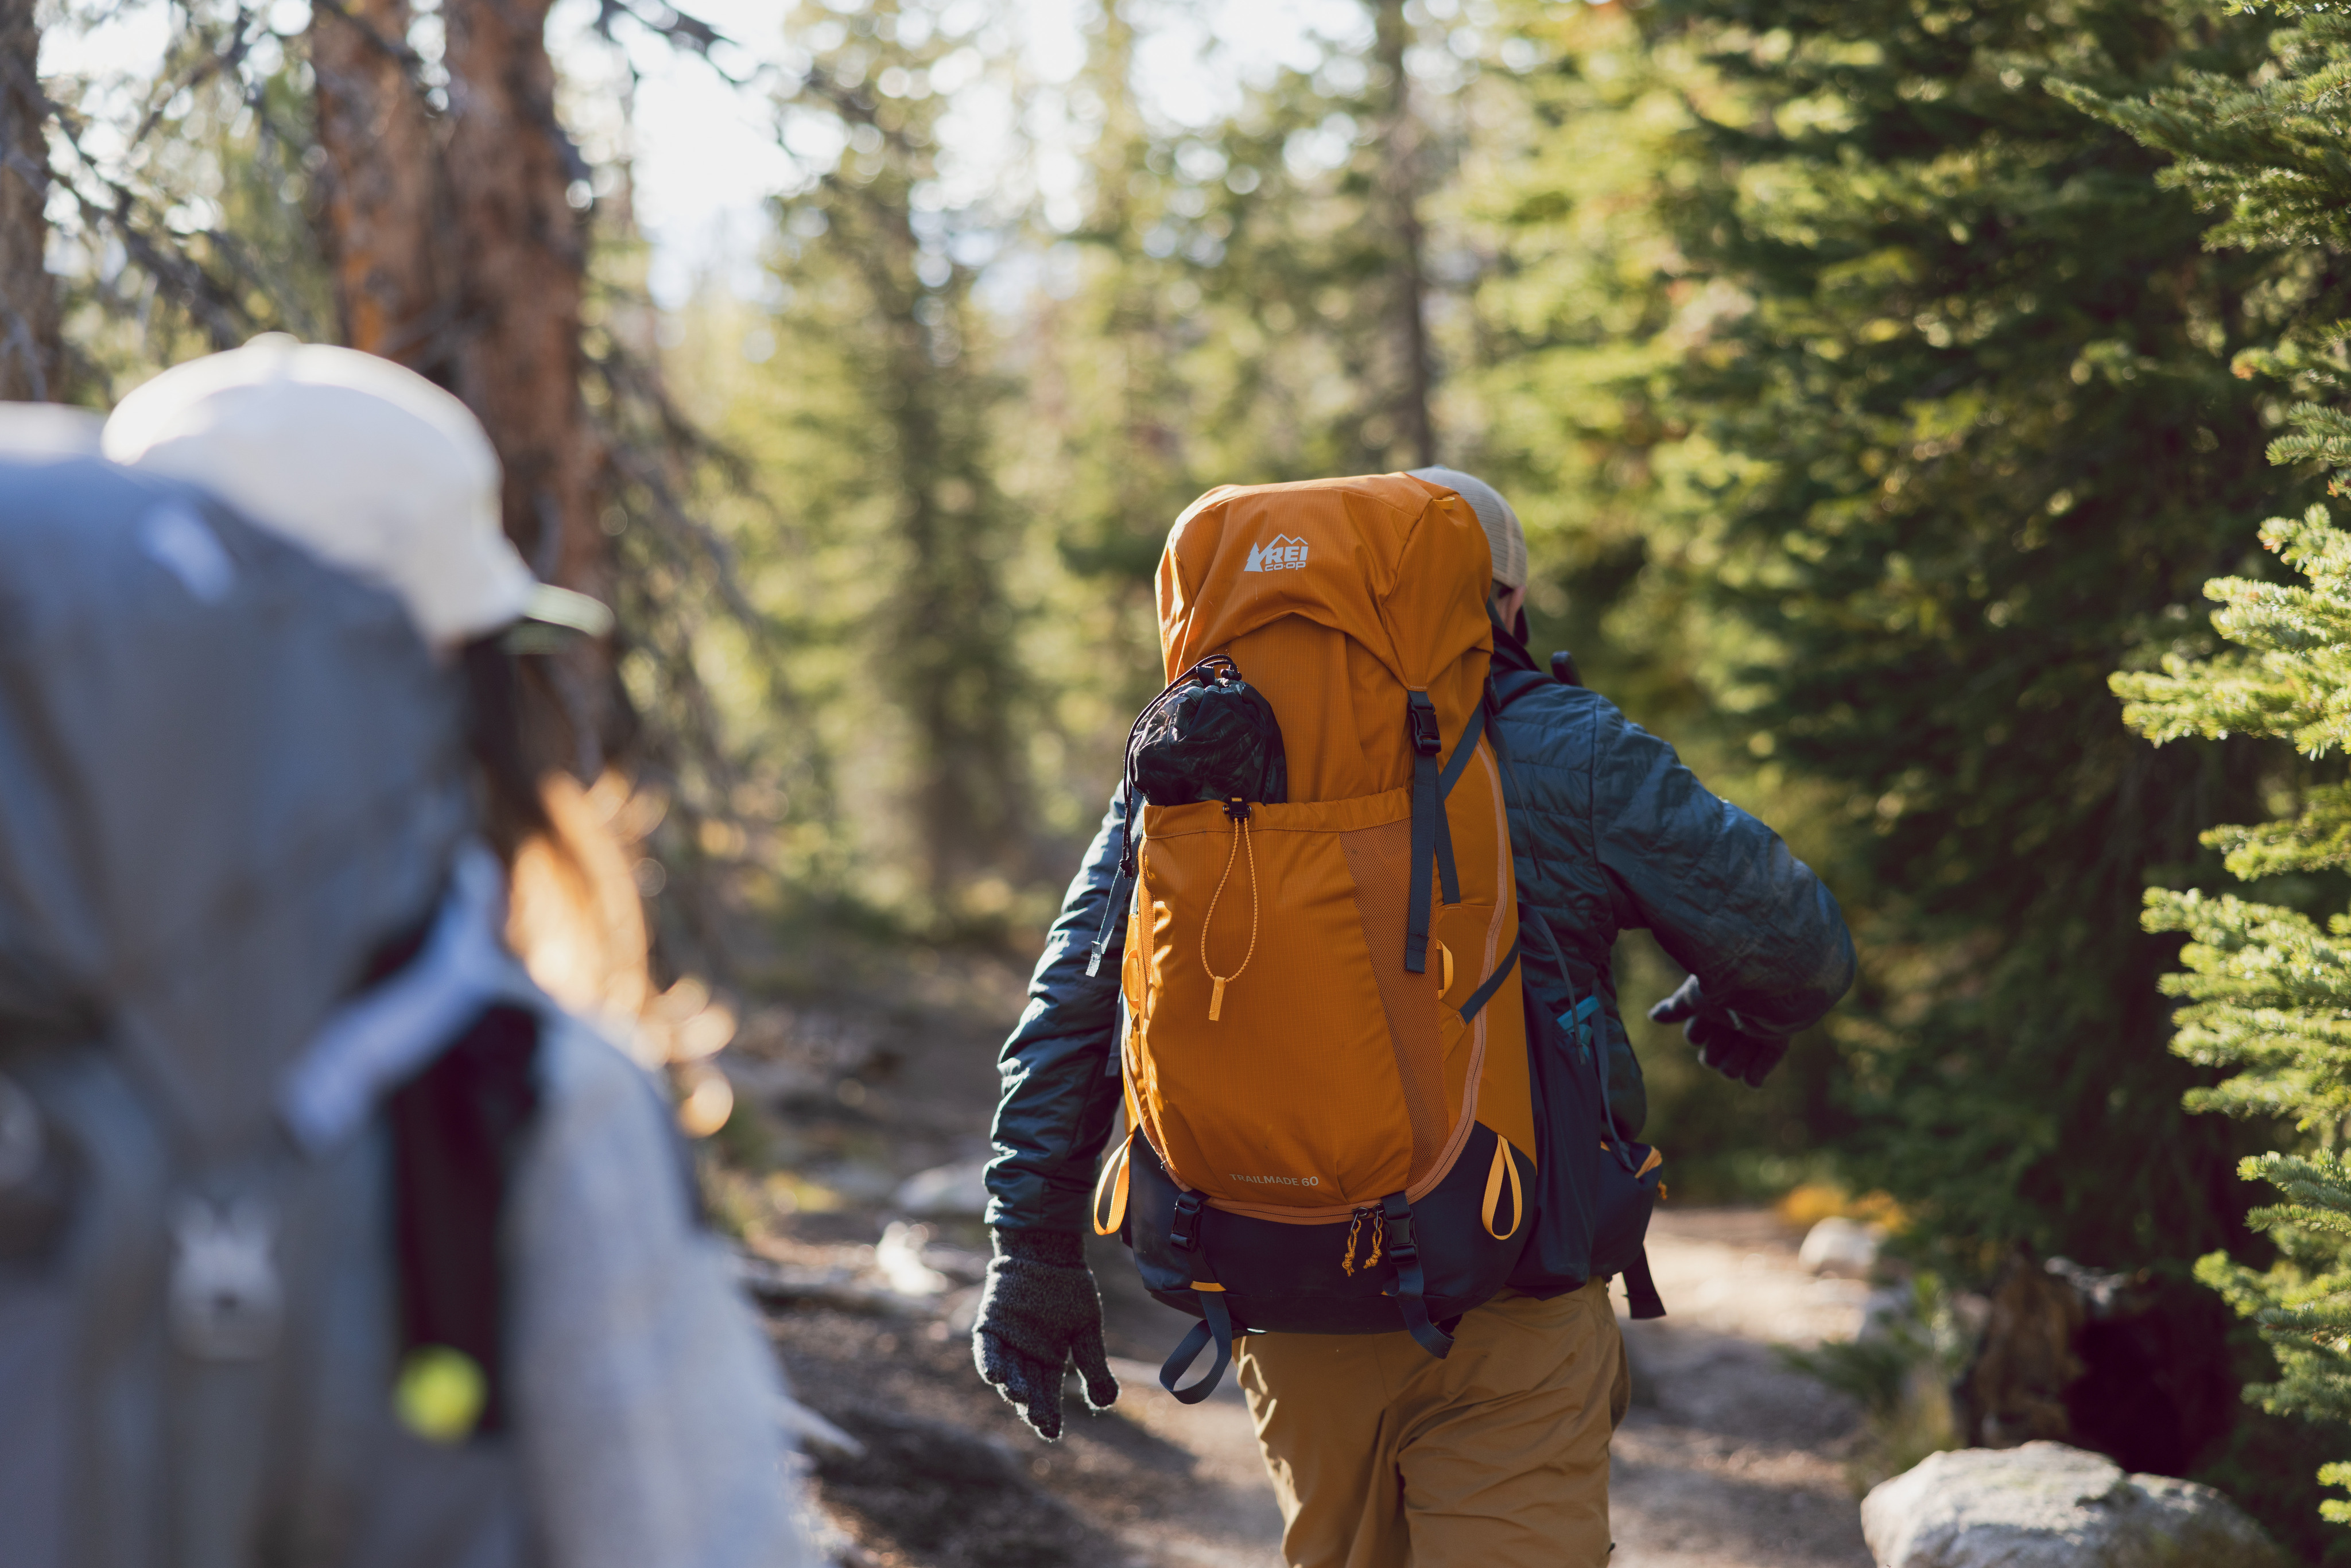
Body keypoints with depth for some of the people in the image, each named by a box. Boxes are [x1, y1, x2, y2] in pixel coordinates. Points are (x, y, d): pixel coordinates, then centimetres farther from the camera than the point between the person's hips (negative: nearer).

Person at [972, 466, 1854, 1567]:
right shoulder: (1569, 755, -2)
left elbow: (1072, 1010, 4)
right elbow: (1801, 949, 0)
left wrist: (1035, 1250, 7)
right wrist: (1749, 1018, 23)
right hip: (1507, 1314, -4)